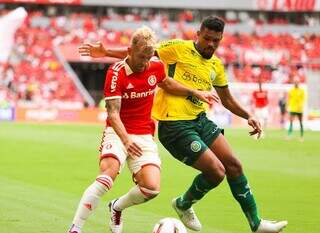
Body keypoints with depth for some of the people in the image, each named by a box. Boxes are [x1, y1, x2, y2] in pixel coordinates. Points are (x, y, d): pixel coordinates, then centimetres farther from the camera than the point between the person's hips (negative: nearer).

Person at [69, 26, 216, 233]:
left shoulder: (156, 66, 0)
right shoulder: (116, 73, -16)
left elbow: (167, 84, 25)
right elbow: (113, 113, -22)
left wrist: (195, 93, 19)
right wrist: (125, 139, -37)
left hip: (144, 136, 5)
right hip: (118, 133, -5)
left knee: (152, 188, -13)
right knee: (108, 174, -30)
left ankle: (117, 208, 20)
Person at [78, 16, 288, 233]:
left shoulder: (216, 66, 12)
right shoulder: (179, 49, -7)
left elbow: (227, 99, 23)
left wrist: (248, 116, 9)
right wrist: (107, 52, -13)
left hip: (200, 120, 7)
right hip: (175, 125, -7)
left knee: (234, 165, 2)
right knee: (217, 171, -13)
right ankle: (184, 205, 16)